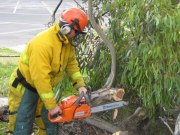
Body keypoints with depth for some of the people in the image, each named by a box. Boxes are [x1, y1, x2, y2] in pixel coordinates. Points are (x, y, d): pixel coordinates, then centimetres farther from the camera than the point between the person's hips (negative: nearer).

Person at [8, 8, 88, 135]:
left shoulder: (66, 42, -5)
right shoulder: (43, 43, -33)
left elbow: (71, 63, 7)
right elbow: (40, 77, -33)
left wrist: (80, 85, -5)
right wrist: (52, 105, -28)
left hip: (45, 88, 9)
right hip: (24, 89, -8)